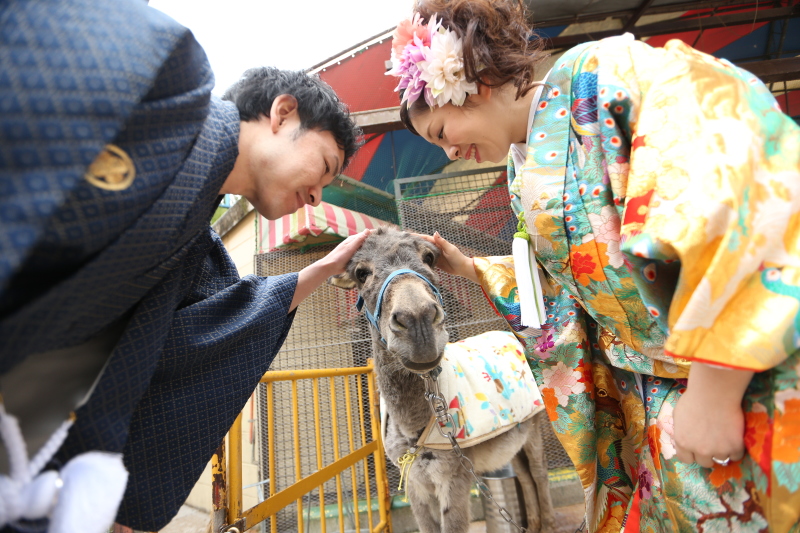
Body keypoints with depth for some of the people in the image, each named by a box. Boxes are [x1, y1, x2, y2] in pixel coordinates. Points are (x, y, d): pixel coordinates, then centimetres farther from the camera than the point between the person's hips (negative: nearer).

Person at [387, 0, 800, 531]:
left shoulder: (605, 72, -13)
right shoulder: (525, 176, 11)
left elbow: (742, 187, -24)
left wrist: (713, 391, -22)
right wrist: (467, 266, 17)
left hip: (749, 368, -7)